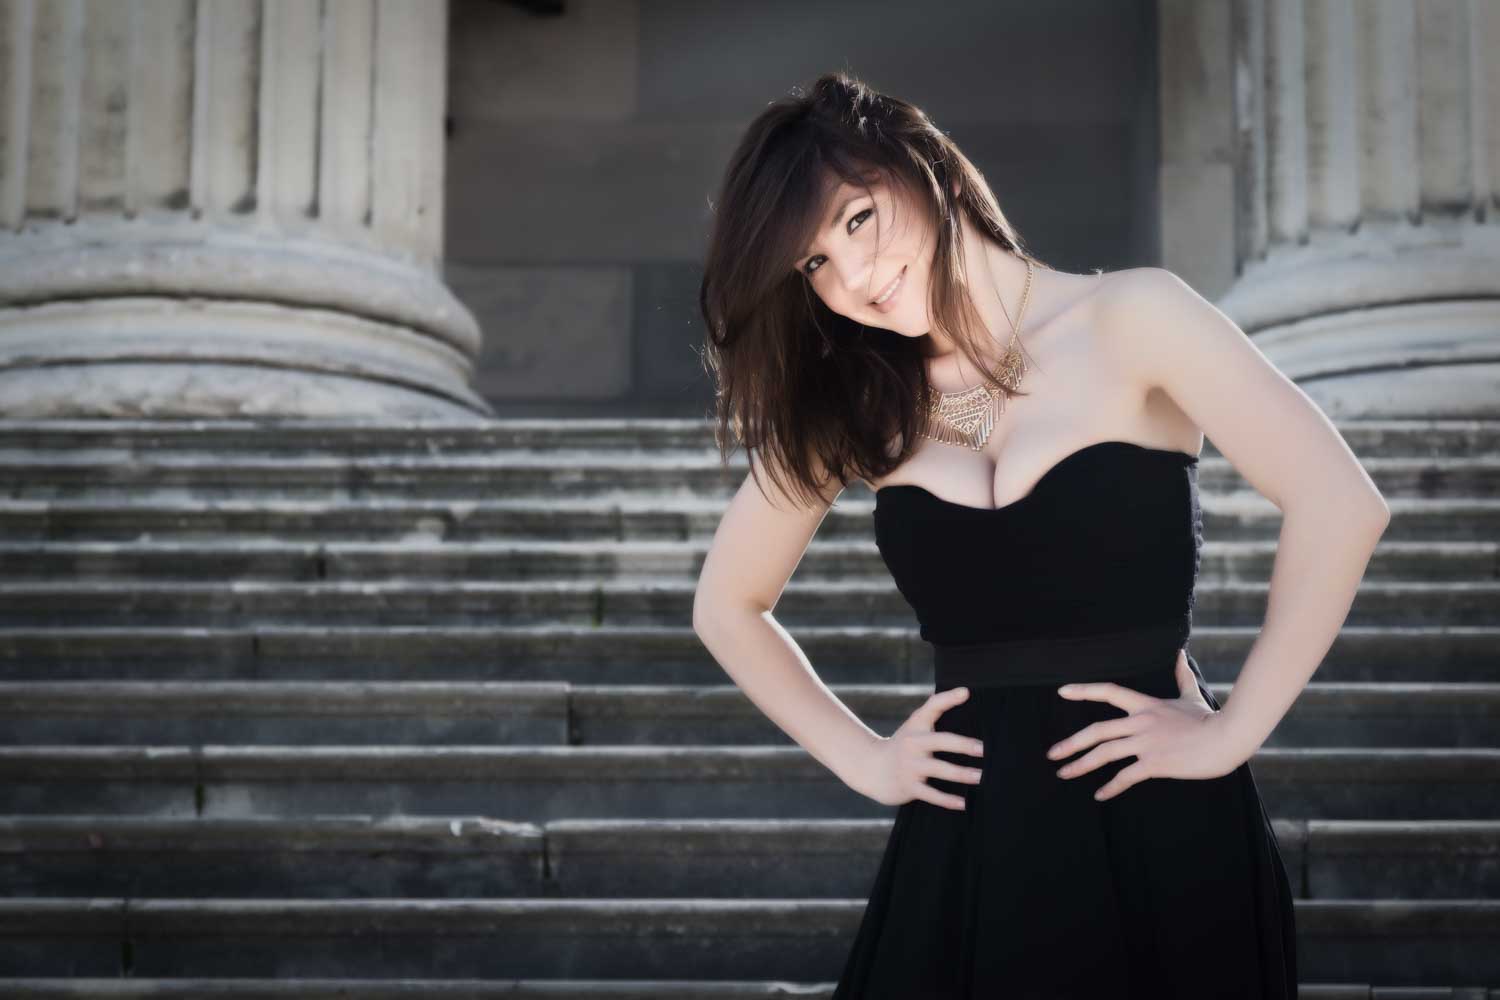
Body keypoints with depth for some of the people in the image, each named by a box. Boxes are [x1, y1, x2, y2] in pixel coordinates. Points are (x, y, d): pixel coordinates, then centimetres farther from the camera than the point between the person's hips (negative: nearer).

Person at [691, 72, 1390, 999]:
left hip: (1162, 832, -3)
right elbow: (728, 608, 17)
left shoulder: (1130, 320, -6)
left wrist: (1231, 734, -13)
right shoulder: (853, 408, 6)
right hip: (965, 848, 3)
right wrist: (861, 758, 7)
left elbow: (1341, 505, -15)